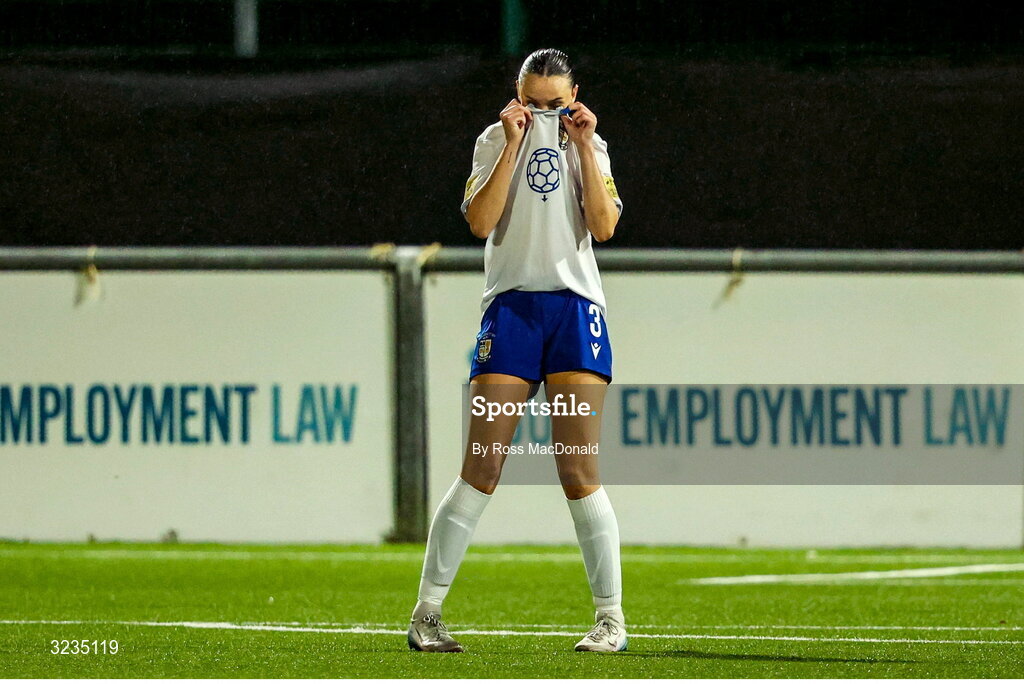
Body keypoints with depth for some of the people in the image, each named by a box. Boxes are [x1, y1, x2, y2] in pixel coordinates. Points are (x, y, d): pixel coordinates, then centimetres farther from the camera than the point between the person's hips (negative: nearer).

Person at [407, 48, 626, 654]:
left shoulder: (590, 144, 10)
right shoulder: (496, 140, 8)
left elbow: (604, 227, -4)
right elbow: (481, 223, -7)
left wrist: (583, 148, -7)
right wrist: (514, 146, -9)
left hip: (576, 304, 0)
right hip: (511, 304, 0)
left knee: (579, 473, -5)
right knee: (481, 473, -6)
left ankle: (612, 618, 2)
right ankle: (427, 613, -1)